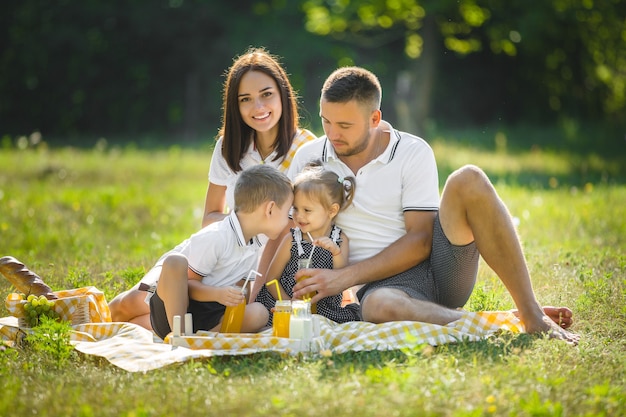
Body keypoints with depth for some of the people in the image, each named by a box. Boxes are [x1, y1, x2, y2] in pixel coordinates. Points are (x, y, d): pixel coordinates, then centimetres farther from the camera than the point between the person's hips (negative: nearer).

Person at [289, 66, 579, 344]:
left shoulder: (413, 153, -1)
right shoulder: (308, 158, 5)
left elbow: (420, 241, -7)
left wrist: (346, 276, -15)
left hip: (440, 263, 1)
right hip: (380, 285, -1)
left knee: (468, 180, -27)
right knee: (379, 306, -42)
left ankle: (531, 314, -25)